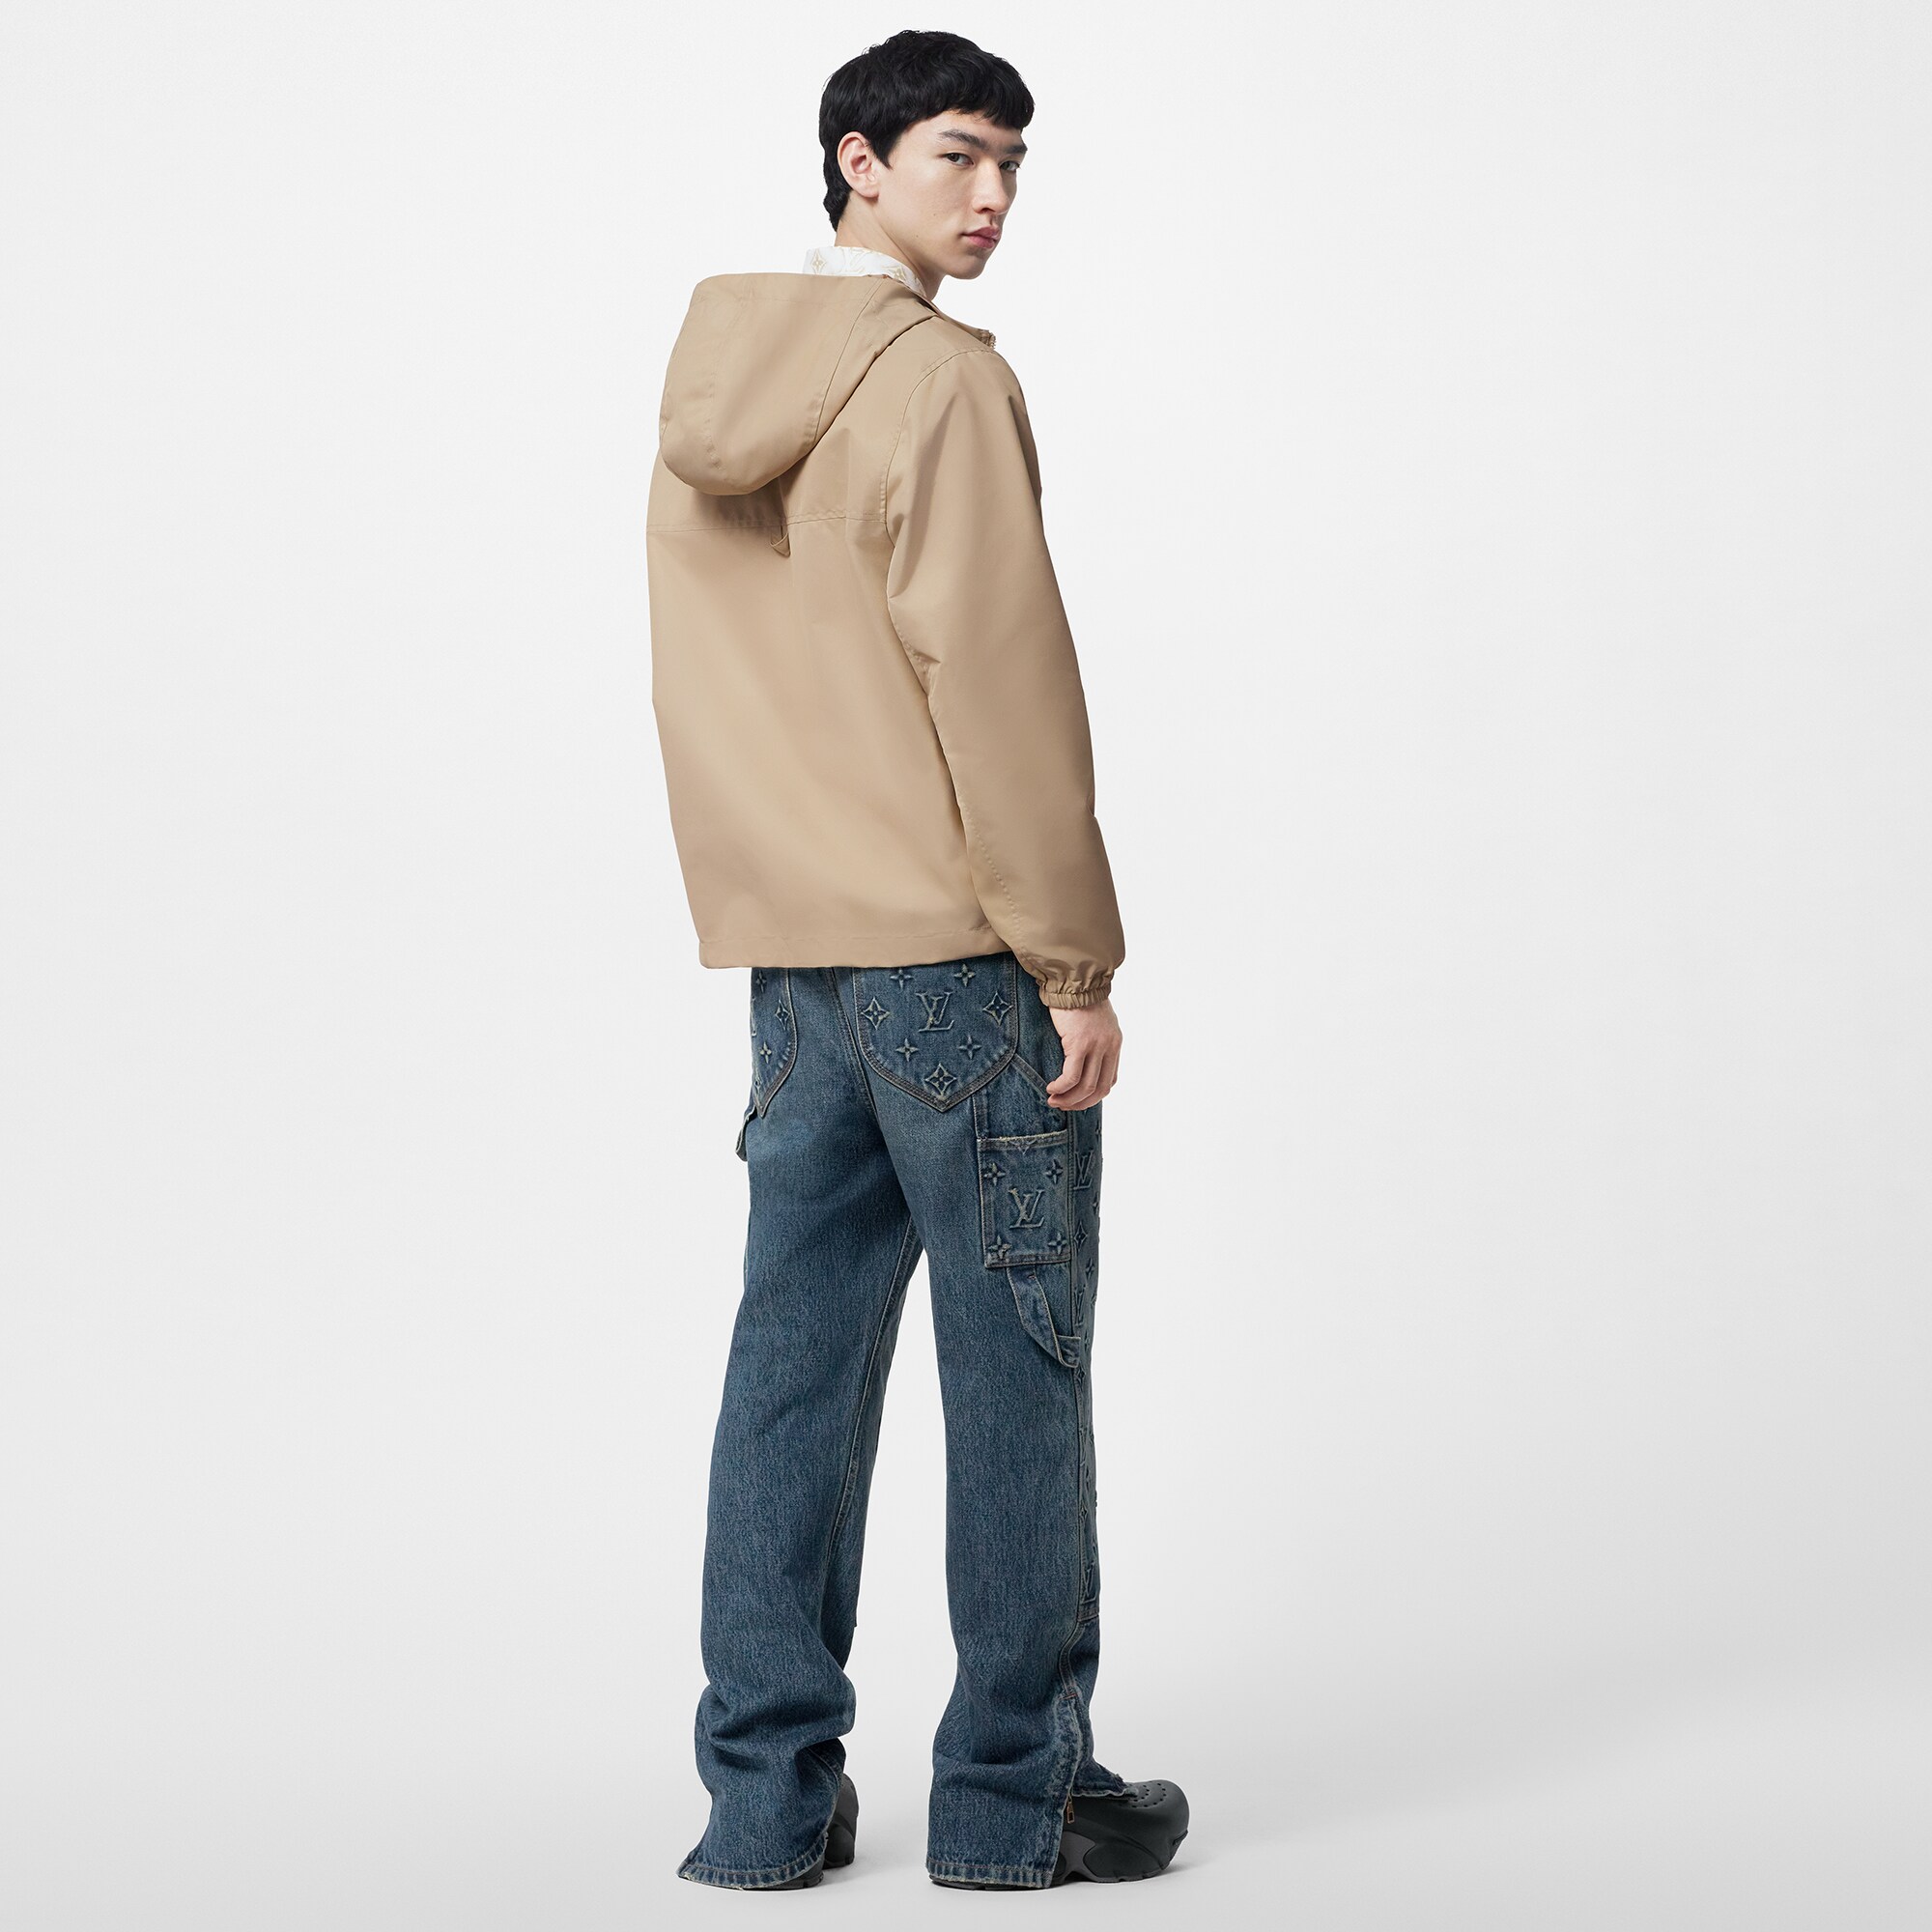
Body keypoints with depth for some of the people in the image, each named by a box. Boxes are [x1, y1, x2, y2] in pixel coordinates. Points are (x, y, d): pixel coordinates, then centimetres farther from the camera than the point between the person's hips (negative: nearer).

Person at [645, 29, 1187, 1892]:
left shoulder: (708, 391, 14)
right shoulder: (938, 379, -11)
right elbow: (999, 676, -16)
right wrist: (1076, 960, -12)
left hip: (790, 948, 8)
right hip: (958, 948, -7)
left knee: (795, 1356, 9)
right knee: (1015, 1368, 1)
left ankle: (769, 1791, 12)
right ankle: (1013, 1792, 9)